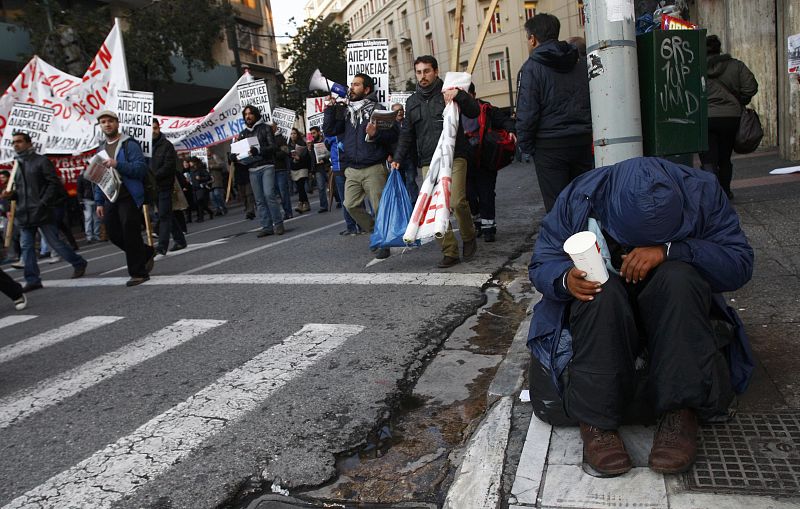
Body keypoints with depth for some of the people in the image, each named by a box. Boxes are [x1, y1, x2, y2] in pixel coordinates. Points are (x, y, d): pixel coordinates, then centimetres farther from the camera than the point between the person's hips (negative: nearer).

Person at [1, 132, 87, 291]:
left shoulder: (41, 161, -2)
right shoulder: (17, 165, 18)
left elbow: (54, 183, -10)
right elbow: (19, 191, 24)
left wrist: (43, 203, -16)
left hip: (42, 212, -7)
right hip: (24, 214, 7)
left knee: (54, 242, -2)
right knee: (26, 247, 4)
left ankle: (79, 263, 17)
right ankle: (32, 280, 8)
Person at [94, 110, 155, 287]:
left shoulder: (129, 144, -6)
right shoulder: (102, 148, 16)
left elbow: (141, 168, -17)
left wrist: (117, 164, -29)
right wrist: (99, 202, 13)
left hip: (129, 198, -7)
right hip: (110, 199, 7)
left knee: (130, 236, -4)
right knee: (114, 234, 10)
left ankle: (138, 273, 6)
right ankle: (146, 252, 30)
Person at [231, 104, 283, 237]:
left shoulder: (265, 128, 6)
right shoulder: (243, 133, 19)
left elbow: (272, 147, -6)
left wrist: (258, 151, -22)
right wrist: (235, 155, -7)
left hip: (266, 166, -4)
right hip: (252, 170, 4)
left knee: (269, 195, -16)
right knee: (260, 200, 2)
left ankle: (278, 224, -7)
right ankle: (266, 227, 4)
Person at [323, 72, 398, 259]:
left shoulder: (377, 109, -1)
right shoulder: (345, 111, 14)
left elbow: (393, 134, -7)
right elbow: (329, 131, 8)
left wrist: (376, 134, -23)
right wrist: (330, 109, 0)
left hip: (374, 168, -5)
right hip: (352, 169, 6)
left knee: (380, 207, -2)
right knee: (351, 205, 4)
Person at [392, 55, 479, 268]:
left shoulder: (448, 92, 8)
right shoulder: (412, 101, 19)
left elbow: (474, 112, -1)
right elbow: (407, 134, 21)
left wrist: (460, 95, -16)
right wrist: (398, 158, 11)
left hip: (454, 157, -4)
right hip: (429, 162, 4)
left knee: (457, 202, -17)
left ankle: (469, 238, 10)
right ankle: (450, 252, 3)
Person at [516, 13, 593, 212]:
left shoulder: (532, 67, -6)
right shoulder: (581, 63, 12)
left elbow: (527, 112, -11)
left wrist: (525, 145, -2)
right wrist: (587, 132, 14)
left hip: (550, 145, -5)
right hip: (583, 142, 6)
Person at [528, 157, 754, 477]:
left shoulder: (701, 192, -13)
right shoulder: (579, 198, -15)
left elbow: (739, 262, -18)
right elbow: (541, 264, -11)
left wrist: (669, 251, -34)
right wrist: (566, 279, -34)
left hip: (676, 310, 1)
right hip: (597, 311, -1)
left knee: (678, 277, -33)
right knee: (603, 290, -35)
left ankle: (681, 411, -31)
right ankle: (595, 419, -33)